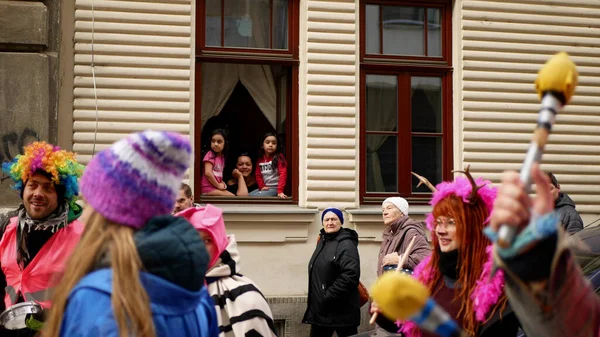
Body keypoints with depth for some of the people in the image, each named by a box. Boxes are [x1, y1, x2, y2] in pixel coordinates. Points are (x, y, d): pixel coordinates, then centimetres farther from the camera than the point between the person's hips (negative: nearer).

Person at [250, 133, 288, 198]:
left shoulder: (279, 158, -8)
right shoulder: (260, 159, 10)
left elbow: (283, 174, -16)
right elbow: (258, 175, 15)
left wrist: (280, 191, -25)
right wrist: (262, 186, -3)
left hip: (275, 188, -6)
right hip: (265, 188, 6)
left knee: (255, 197, -24)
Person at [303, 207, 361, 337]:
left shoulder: (347, 245, -13)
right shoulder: (322, 242, 15)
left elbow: (350, 275, -25)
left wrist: (328, 297, -23)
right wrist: (316, 299, 13)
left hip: (342, 310, -8)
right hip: (320, 309, 9)